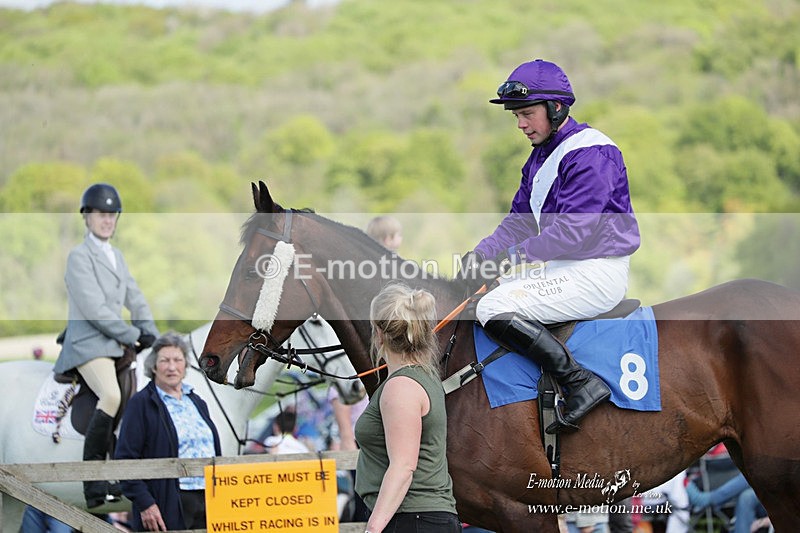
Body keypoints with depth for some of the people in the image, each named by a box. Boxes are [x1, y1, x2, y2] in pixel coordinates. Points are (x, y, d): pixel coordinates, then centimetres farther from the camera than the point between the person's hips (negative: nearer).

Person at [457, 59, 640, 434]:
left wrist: (514, 256, -24)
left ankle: (582, 384, -23)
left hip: (596, 274, -11)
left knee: (495, 309, -24)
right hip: (562, 268, 11)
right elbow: (519, 220, 16)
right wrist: (481, 255, -2)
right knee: (480, 290, 16)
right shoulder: (540, 157, 16)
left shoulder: (589, 153, -16)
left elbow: (575, 228, -25)